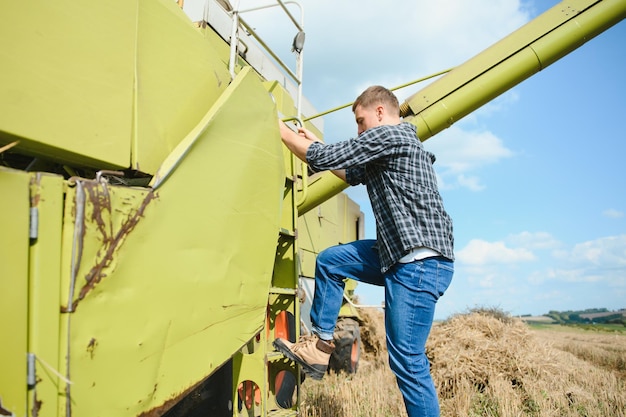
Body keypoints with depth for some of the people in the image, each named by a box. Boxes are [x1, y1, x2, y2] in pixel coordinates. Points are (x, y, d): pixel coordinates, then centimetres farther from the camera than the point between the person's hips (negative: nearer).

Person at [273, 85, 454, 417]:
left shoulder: (387, 133, -8)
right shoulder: (398, 141, 23)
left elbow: (322, 159, -10)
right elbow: (352, 174, 34)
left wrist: (281, 129, 5)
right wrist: (315, 142, 29)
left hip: (421, 261, -11)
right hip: (399, 254, 11)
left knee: (406, 359, -8)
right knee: (329, 260, 13)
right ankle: (319, 346, 16)